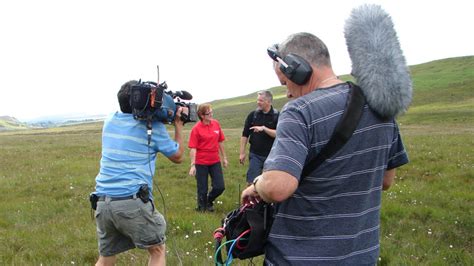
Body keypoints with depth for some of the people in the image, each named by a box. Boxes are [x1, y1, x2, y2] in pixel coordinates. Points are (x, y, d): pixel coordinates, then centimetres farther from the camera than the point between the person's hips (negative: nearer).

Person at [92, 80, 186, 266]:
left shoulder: (110, 122, 14)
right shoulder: (153, 126, 0)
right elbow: (177, 157, 12)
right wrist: (178, 124, 19)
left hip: (102, 202, 5)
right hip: (133, 201, -5)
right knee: (157, 250, 15)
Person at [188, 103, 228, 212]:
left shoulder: (216, 124, 1)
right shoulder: (196, 128, -12)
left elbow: (220, 142, 10)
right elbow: (193, 148, -13)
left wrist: (224, 157, 13)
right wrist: (192, 165, -18)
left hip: (215, 161, 4)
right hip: (201, 163, -4)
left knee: (220, 187, 5)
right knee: (202, 189, 7)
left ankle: (209, 201, 33)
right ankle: (202, 208, 29)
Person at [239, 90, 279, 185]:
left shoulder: (277, 116, -5)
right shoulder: (253, 114, 1)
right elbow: (245, 135, 4)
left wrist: (264, 128, -25)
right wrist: (242, 153, 1)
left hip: (271, 155, -1)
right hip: (255, 155, 1)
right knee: (251, 182, -2)